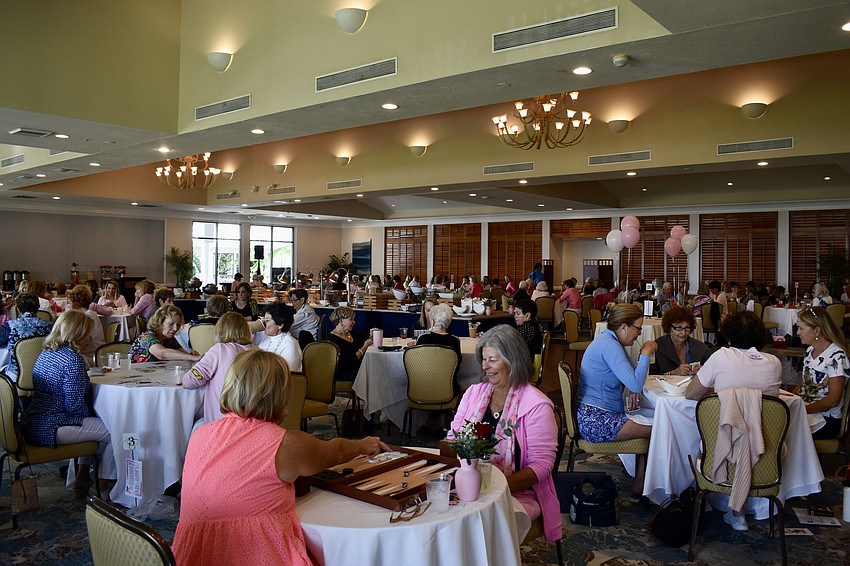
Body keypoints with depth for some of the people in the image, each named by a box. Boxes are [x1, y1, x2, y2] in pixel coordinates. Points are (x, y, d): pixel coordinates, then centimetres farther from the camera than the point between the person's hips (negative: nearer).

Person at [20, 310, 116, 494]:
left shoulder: (46, 353, 10)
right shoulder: (72, 359, -20)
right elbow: (75, 405, -19)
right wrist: (90, 416, 1)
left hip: (32, 424, 11)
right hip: (48, 430, -10)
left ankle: (82, 477, 30)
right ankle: (104, 488, 11)